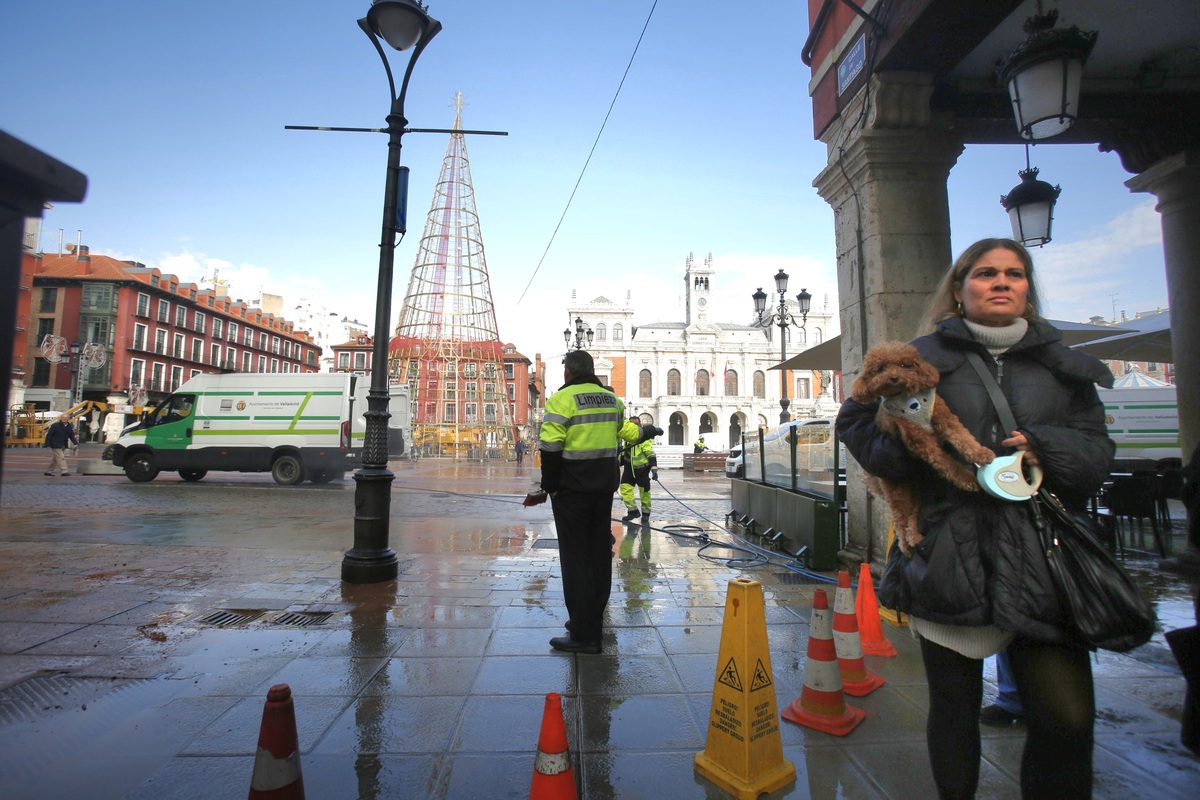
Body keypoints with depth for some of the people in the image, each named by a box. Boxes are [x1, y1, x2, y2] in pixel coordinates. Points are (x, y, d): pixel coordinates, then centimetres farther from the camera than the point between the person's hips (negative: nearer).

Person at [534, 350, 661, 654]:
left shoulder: (562, 399, -12)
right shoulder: (610, 398, 9)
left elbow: (550, 446, -19)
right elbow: (626, 431, 20)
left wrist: (550, 485, -10)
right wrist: (648, 431, 41)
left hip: (572, 489, -7)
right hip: (604, 487, 7)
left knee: (576, 557, -2)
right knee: (600, 554, 15)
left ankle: (584, 635, 2)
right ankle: (593, 621, 29)